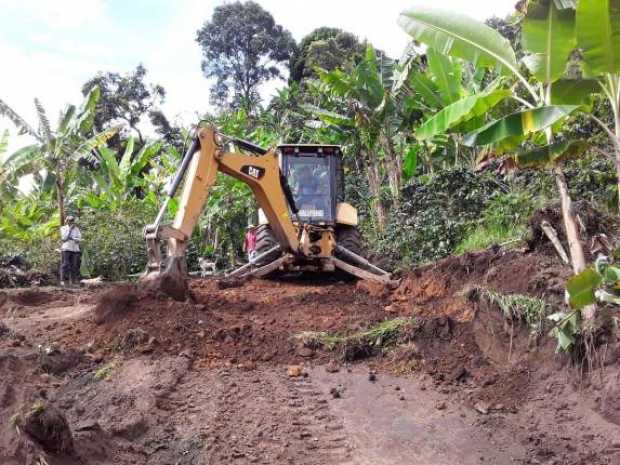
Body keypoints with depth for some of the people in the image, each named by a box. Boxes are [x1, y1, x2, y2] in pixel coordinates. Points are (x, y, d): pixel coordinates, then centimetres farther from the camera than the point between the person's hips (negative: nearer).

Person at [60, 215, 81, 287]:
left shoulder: (76, 229, 14)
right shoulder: (63, 228, 9)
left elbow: (79, 239, 5)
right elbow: (64, 238, -6)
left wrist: (72, 238, -9)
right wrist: (69, 229, -3)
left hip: (75, 249, 3)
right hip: (66, 249, -3)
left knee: (75, 265, -1)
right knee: (65, 265, -9)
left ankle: (73, 280, 5)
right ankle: (63, 280, -7)